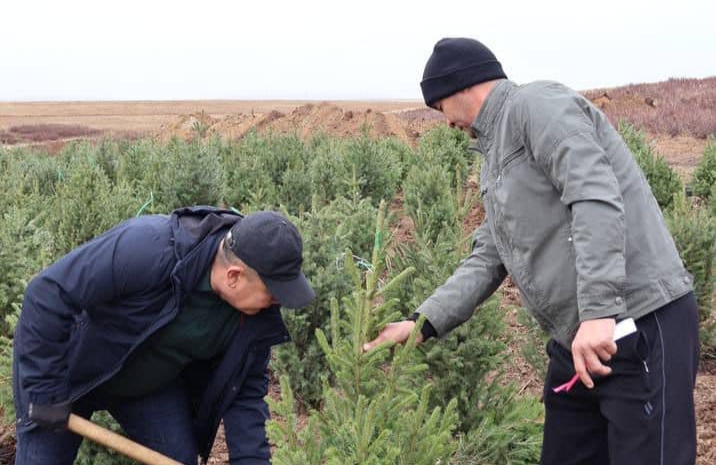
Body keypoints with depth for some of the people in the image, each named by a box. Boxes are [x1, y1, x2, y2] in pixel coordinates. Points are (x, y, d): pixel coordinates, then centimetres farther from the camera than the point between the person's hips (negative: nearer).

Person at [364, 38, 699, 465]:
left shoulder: (537, 104, -10)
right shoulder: (497, 155, 19)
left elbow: (597, 198, -23)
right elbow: (487, 261, 16)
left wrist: (599, 311, -31)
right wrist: (422, 324, 6)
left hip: (642, 327, -10)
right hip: (580, 339, 10)